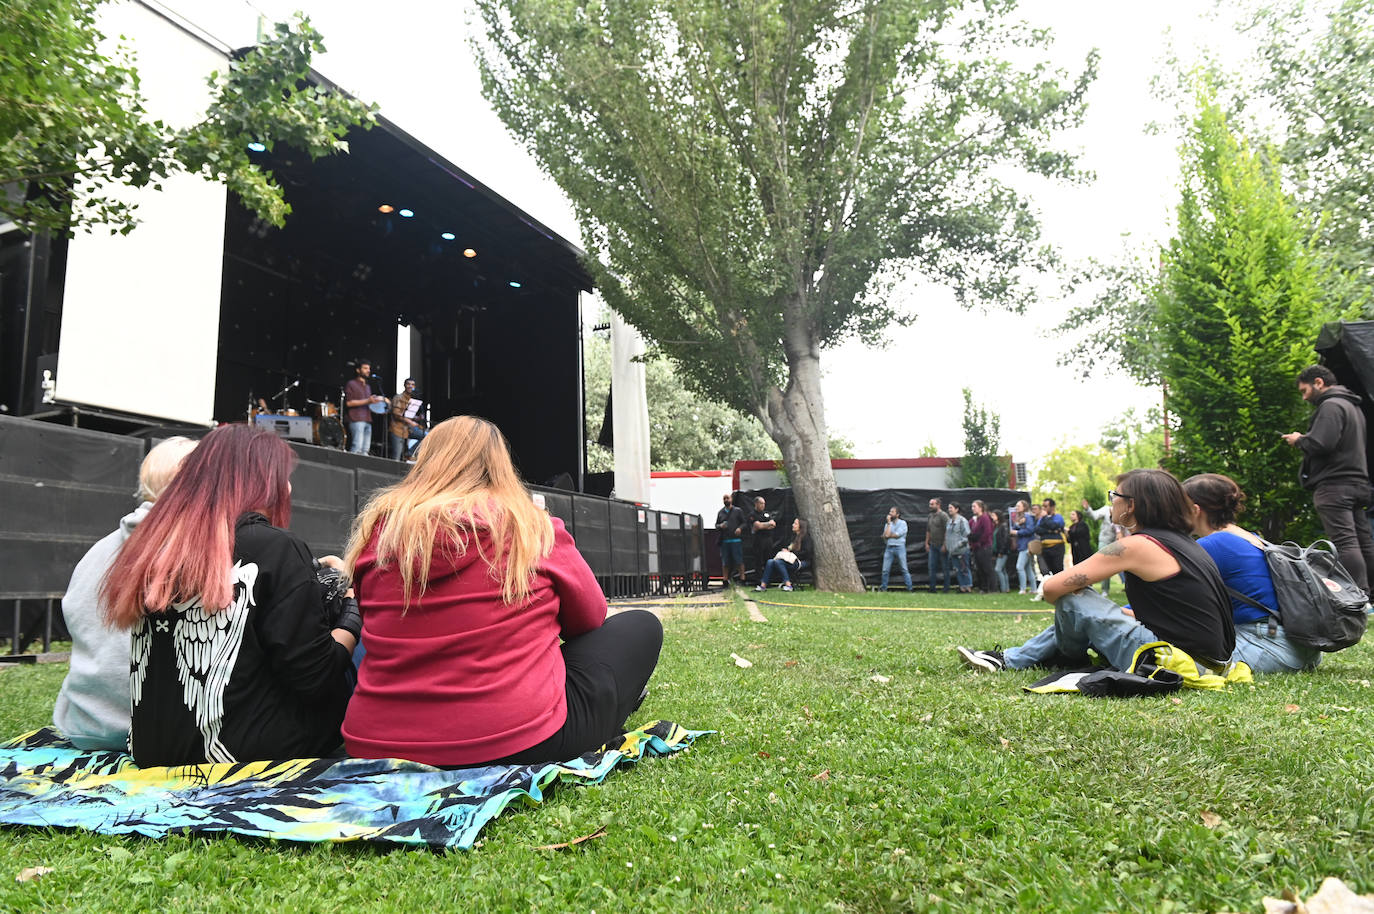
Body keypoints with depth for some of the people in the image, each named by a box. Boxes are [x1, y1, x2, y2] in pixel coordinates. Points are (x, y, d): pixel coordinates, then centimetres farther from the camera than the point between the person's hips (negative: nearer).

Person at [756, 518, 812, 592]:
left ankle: (788, 585, -31)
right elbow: (789, 547, 29)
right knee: (770, 561, -16)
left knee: (778, 562, -31)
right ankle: (763, 585, -23)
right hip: (793, 559, 8)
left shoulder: (806, 536, -1)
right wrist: (785, 549, 6)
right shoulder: (794, 536, 24)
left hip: (803, 562, -8)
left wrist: (791, 553, -11)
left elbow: (806, 552, -11)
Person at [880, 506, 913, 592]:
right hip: (889, 548, 4)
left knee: (904, 569, -2)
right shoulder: (887, 524, 12)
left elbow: (897, 535, -11)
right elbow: (886, 535, -5)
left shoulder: (902, 523, -1)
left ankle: (909, 588, 2)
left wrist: (888, 535, 0)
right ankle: (883, 587, 11)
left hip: (899, 547, -4)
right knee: (885, 570, 1)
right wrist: (889, 523, -5)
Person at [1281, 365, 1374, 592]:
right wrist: (1304, 440, 17)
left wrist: (1298, 440, -3)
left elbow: (1320, 444, -21)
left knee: (1345, 542, -13)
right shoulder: (1352, 406, 23)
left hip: (1334, 485, -10)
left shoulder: (1331, 405, -10)